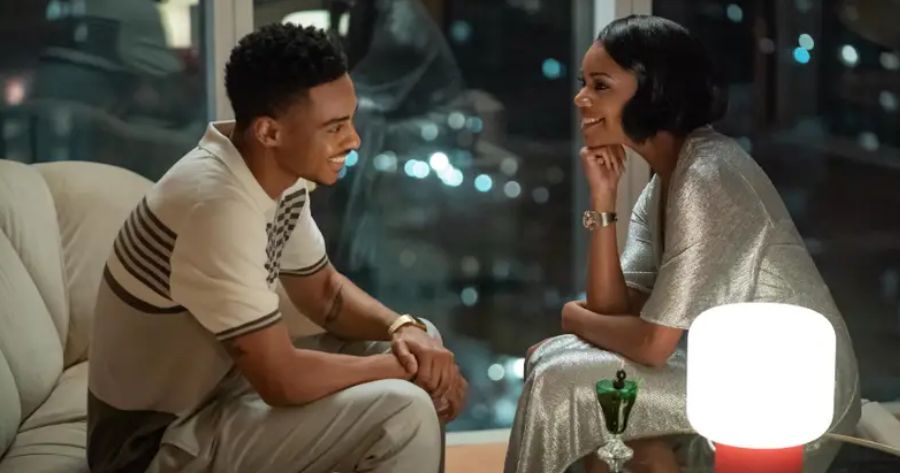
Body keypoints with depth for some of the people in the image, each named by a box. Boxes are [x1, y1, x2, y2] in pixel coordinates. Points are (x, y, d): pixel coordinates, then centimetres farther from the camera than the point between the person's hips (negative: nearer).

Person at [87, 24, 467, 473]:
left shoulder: (277, 174, -3)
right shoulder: (216, 205, -31)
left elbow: (324, 293, 12)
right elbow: (283, 380, -29)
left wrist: (403, 329, -8)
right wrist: (403, 367, -15)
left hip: (215, 386, 9)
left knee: (420, 340, 8)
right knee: (404, 413, -22)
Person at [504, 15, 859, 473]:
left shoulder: (705, 179, -21)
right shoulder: (665, 177, 8)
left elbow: (653, 343, -21)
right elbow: (615, 311, 1)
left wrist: (577, 318, -2)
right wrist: (603, 199, -7)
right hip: (736, 363, 9)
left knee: (562, 382, -14)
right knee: (550, 357, 6)